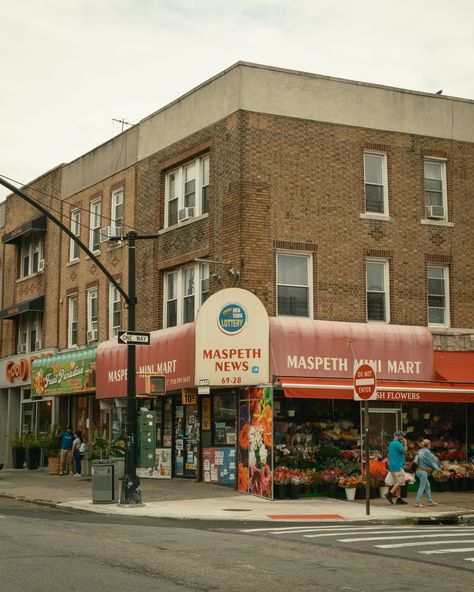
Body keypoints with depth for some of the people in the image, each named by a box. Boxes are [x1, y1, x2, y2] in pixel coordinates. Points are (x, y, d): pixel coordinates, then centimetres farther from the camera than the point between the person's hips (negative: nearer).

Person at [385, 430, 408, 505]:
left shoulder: (391, 443, 18)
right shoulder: (397, 443, -14)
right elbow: (404, 451, -18)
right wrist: (405, 443, -6)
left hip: (392, 466, 10)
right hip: (398, 466, -10)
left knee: (397, 482, 10)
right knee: (400, 482, -8)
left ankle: (398, 498, 9)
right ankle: (390, 494, -14)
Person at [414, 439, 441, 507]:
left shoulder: (420, 451, 13)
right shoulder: (427, 452, -12)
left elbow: (416, 460, 17)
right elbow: (432, 461, -10)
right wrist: (438, 469, -4)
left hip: (418, 470, 9)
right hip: (423, 471, -9)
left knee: (427, 486, 14)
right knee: (422, 487, -4)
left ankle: (430, 501, 16)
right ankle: (417, 502, -5)